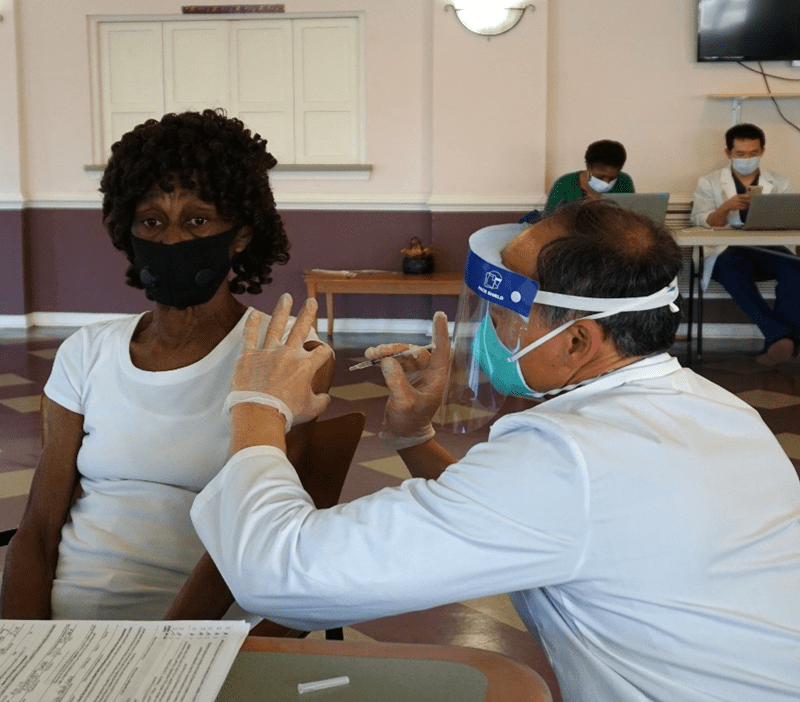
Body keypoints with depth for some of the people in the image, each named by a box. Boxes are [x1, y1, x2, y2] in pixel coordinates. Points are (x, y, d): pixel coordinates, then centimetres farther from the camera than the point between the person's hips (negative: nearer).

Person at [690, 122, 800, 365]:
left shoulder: (780, 184, 20)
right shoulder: (709, 183, 15)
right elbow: (701, 223, 3)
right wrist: (725, 207, -17)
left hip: (770, 249, 2)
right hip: (727, 250, -2)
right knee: (732, 269, -39)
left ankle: (776, 339, -35)